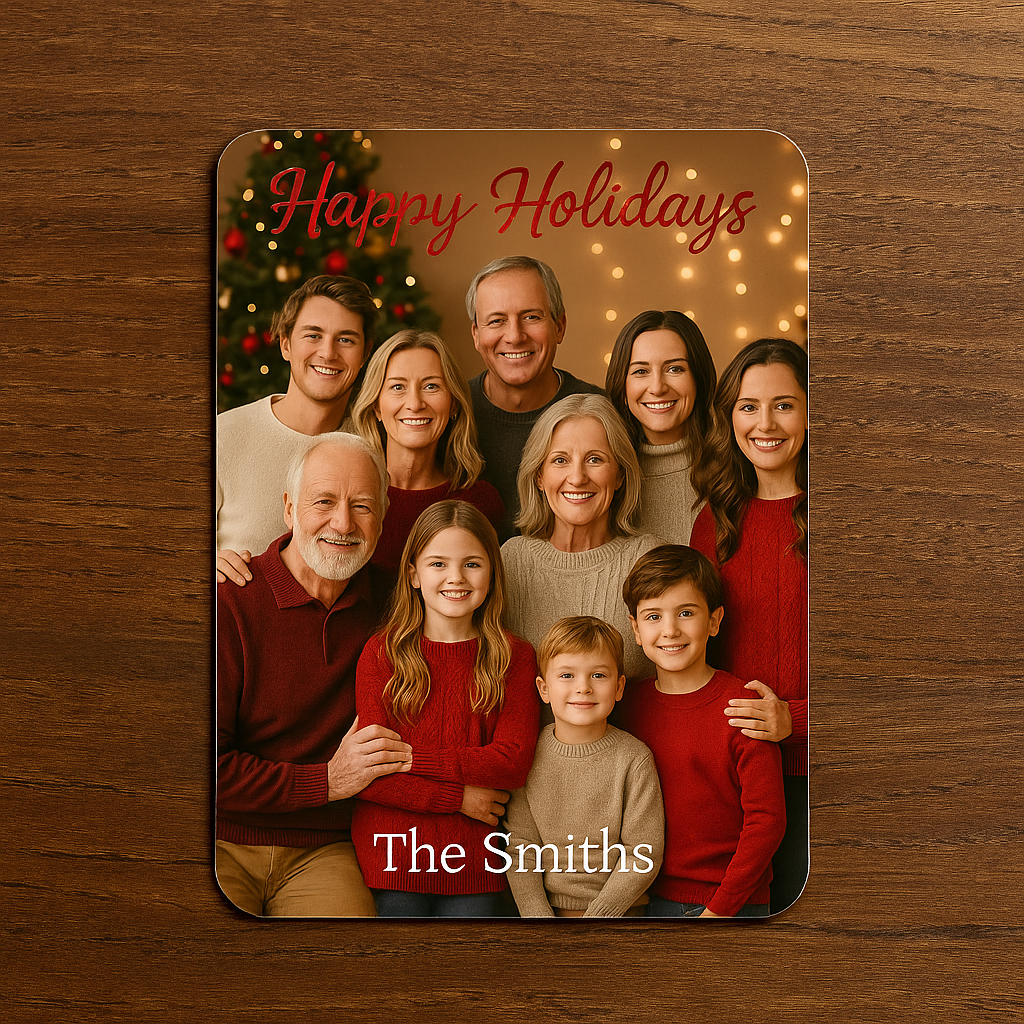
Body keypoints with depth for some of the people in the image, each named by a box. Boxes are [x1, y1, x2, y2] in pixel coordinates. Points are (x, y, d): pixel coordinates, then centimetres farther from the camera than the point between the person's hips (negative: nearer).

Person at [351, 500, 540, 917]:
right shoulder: (381, 653, -3)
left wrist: (404, 758, -14)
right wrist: (459, 797, -14)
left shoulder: (515, 657, 0)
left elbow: (512, 763, -11)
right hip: (390, 863, -1)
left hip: (473, 865, 1)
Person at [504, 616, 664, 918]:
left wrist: (597, 914, -11)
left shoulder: (634, 759, -6)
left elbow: (643, 854, -6)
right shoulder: (529, 754, 0)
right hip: (544, 906, 1)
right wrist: (538, 914, -9)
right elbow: (520, 845, 0)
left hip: (618, 908, -1)